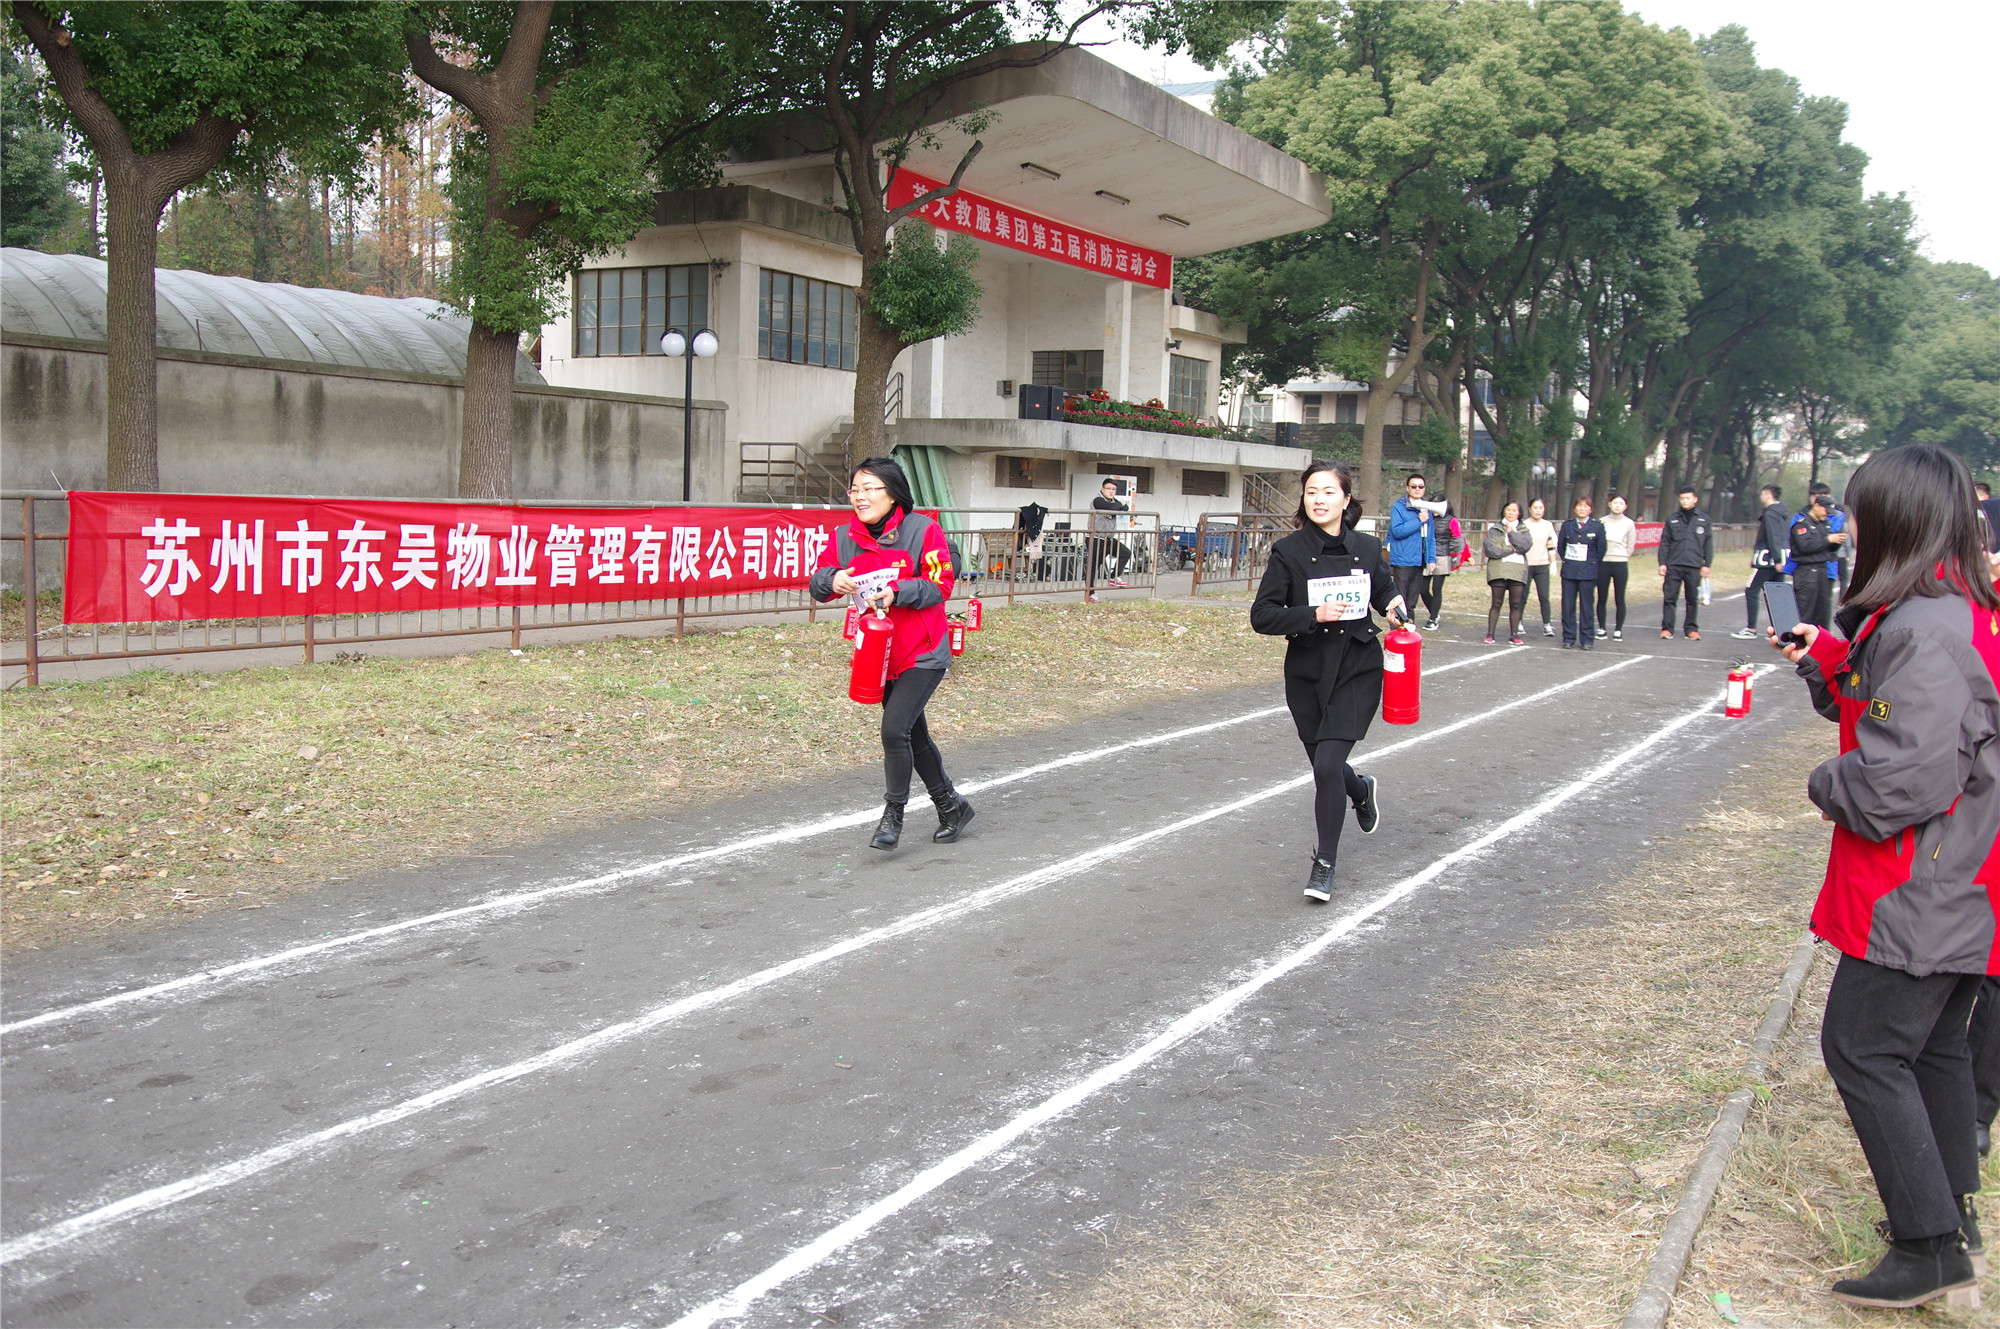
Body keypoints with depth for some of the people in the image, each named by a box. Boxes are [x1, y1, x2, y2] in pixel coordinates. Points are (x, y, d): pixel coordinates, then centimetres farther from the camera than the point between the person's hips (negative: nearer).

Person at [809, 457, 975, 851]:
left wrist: (897, 592, -24)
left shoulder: (922, 529, -12)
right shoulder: (845, 537, 1)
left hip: (923, 654, -6)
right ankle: (951, 805, 34)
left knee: (894, 729, -17)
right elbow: (817, 582, 3)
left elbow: (940, 585, -12)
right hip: (880, 653, 6)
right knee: (914, 736, 16)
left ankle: (893, 814, 3)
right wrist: (832, 579, -20)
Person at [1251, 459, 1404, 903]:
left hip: (1358, 671, -1)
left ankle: (1325, 863, 2)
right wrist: (1314, 614, -23)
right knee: (1324, 768, 14)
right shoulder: (1289, 551, -7)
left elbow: (1383, 588, 21)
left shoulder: (1367, 548, 1)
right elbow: (1262, 616, -11)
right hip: (1307, 674, 1)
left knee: (1328, 764, -14)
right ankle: (1361, 790, 52)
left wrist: (1395, 605, -1)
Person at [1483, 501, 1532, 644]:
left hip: (1518, 571, 2)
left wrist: (1511, 532, -5)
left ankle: (1514, 634, 10)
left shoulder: (1523, 530, 14)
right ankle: (1490, 634, 3)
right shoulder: (1494, 529, 7)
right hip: (1499, 570, -2)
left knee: (1516, 604, 2)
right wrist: (1511, 550, -6)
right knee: (1496, 603, -1)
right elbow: (1490, 549, -7)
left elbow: (1525, 545, -6)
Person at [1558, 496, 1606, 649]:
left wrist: (1593, 566, 6)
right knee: (1568, 605, 2)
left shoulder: (1597, 526, 1)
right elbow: (1560, 546, 14)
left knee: (1586, 606, 0)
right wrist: (1567, 562, 11)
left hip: (1588, 572, -2)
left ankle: (1586, 639, 8)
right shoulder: (1567, 525, 6)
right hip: (1569, 571, 2)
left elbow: (1601, 549, 4)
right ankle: (1569, 637, 11)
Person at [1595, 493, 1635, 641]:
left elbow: (1631, 546, 6)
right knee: (1602, 598, 4)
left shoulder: (1629, 523, 3)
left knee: (1620, 598, 1)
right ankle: (1601, 628, 13)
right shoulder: (1602, 522, 5)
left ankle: (1618, 630, 8)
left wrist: (1622, 559, 4)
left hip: (1620, 563, -1)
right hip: (1603, 563, 1)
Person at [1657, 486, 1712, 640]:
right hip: (1673, 565, 0)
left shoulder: (1704, 519, 8)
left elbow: (1708, 543, 8)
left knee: (1693, 600, 5)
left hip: (1694, 567, 0)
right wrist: (1662, 563, 0)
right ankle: (1667, 628, 2)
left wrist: (1707, 564, 2)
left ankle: (1692, 629, 13)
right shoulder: (1672, 520, 9)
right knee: (1669, 598, -3)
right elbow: (1664, 542, 8)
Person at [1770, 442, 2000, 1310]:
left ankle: (1930, 1249, 0)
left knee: (1863, 1047, -4)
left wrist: (1828, 785, -10)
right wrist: (1826, 661, 10)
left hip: (1921, 889, -10)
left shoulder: (1927, 628, -23)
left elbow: (1909, 774, -27)